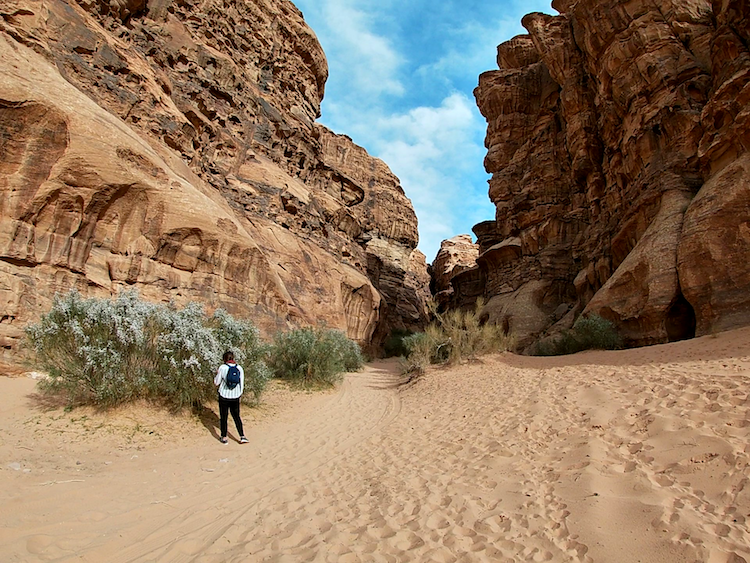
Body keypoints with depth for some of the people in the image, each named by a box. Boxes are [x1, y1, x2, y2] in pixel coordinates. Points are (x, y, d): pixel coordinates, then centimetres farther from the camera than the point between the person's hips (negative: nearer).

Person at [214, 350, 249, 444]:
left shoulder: (222, 367, -11)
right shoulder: (239, 368, -3)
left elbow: (216, 383, -3)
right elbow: (242, 384, 2)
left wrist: (216, 375, 14)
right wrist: (240, 394, 16)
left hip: (224, 396, -3)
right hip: (235, 397, 3)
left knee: (224, 417, 11)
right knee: (236, 416, 15)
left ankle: (224, 438, 21)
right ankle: (242, 437, 10)